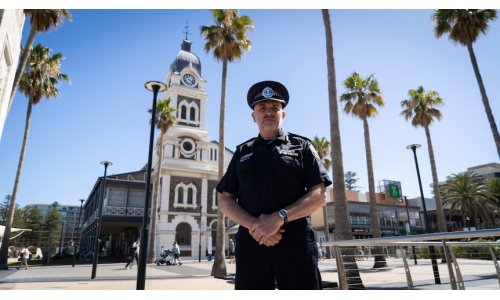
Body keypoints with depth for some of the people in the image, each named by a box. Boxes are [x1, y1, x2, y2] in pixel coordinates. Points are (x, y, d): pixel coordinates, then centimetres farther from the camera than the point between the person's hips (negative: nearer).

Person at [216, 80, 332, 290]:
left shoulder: (301, 146, 10)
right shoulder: (242, 152, 16)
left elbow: (319, 195, 0)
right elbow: (225, 201, 10)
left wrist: (280, 217, -15)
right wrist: (253, 225, -10)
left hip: (296, 241, -1)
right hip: (251, 241, 2)